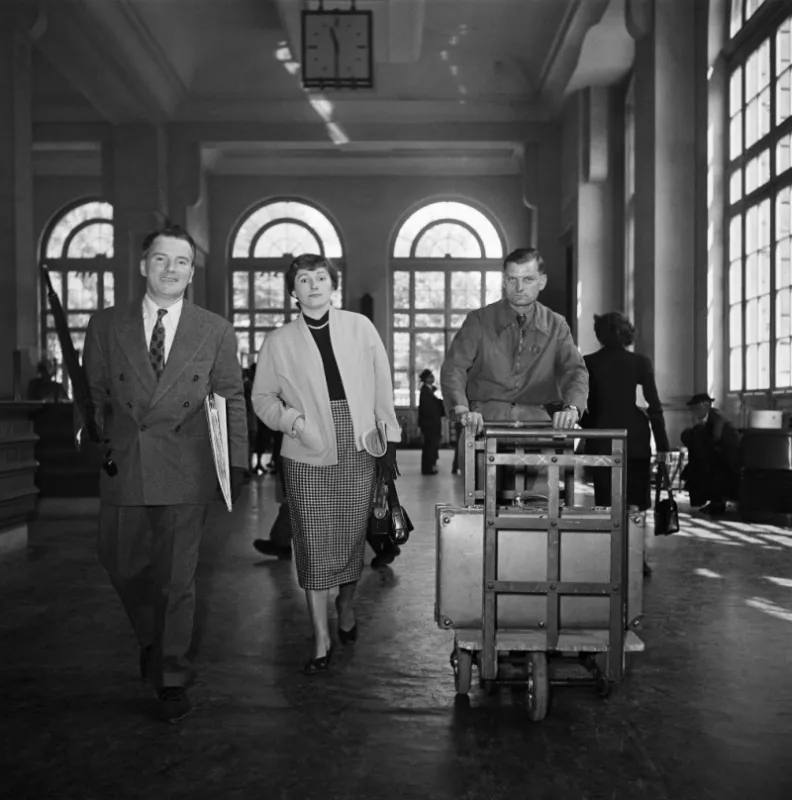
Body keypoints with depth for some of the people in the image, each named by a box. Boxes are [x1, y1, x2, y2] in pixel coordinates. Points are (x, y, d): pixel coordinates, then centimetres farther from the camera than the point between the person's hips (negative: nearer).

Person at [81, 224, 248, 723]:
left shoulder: (216, 332, 4)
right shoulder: (106, 326, 7)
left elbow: (233, 401, 5)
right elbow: (94, 394, 10)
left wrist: (237, 465, 0)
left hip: (186, 473, -2)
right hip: (123, 470, 2)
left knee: (176, 579, 4)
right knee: (123, 568, 11)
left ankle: (172, 678, 21)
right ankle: (153, 642, 41)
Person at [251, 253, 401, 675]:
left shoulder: (359, 327, 5)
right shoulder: (278, 342, 4)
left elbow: (382, 386, 6)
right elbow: (262, 397, 11)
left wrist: (388, 440, 3)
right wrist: (290, 419, -8)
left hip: (359, 450, 1)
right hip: (308, 455, 0)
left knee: (353, 536, 8)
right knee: (313, 545, 0)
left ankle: (346, 604, 37)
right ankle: (322, 639, 12)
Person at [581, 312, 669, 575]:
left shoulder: (588, 363, -3)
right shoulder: (641, 363, -3)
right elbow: (654, 406, -4)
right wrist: (662, 444, 1)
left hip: (601, 444, 0)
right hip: (636, 442, 0)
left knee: (607, 504, 6)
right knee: (635, 504, 10)